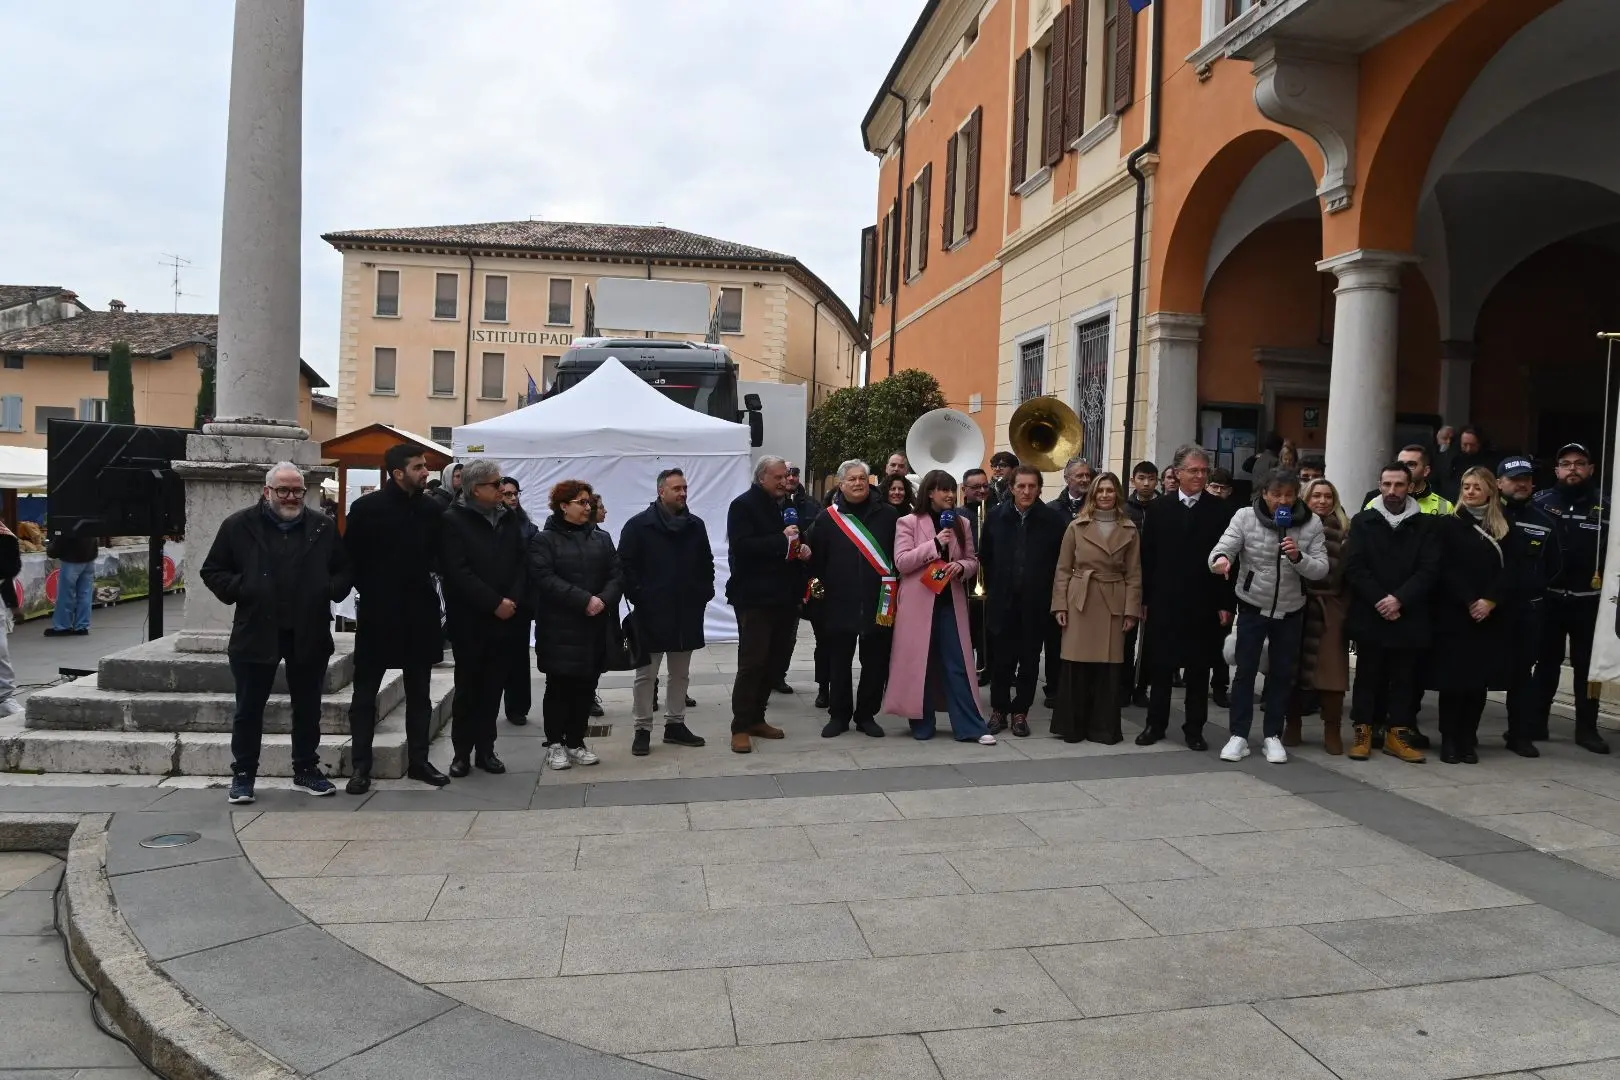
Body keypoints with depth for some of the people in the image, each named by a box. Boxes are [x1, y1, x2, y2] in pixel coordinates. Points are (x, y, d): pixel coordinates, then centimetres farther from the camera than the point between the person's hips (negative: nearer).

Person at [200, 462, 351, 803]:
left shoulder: (324, 527, 4)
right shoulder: (239, 525, 0)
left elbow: (343, 570, 12)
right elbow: (212, 571, 5)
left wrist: (332, 590, -7)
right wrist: (238, 590, -11)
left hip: (310, 634, 2)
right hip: (256, 633, -1)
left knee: (308, 709, 12)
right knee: (249, 709, 7)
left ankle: (306, 770, 26)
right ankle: (243, 774, 21)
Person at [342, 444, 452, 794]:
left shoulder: (432, 509, 1)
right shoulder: (366, 507, -7)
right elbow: (350, 557, -2)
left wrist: (425, 587, 2)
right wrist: (369, 591, 0)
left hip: (419, 612, 3)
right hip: (377, 612, -3)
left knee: (419, 692, 10)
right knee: (365, 692, 5)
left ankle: (418, 761, 20)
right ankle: (360, 765, 13)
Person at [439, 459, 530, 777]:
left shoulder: (509, 518, 9)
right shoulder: (453, 520, -6)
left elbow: (523, 562, 6)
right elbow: (457, 572, -14)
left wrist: (514, 600, -9)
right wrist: (495, 603, -16)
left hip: (506, 619, 4)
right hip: (469, 620, -4)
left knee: (493, 688, 8)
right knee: (468, 688, 4)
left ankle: (485, 749, 17)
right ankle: (461, 752, 14)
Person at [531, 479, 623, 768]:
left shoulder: (602, 539, 13)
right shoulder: (544, 540, -2)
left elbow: (617, 575, 5)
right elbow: (545, 579, -16)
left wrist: (604, 600, -15)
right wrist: (584, 600, -22)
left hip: (595, 628, 4)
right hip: (559, 629, -4)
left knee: (586, 688, 7)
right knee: (559, 687, 2)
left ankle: (576, 742, 19)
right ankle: (554, 744, 13)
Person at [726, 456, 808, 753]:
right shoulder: (743, 505, -7)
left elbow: (802, 540, 25)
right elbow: (741, 546, -20)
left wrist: (804, 549, 1)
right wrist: (782, 540, -19)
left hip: (785, 596, 7)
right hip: (755, 597, -7)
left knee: (775, 661, 11)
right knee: (752, 662, -6)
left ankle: (756, 718, 23)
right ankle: (740, 726, 2)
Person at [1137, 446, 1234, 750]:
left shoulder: (1219, 511, 1)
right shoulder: (1159, 508, 4)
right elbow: (1147, 556, 2)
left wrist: (1225, 604, -6)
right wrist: (1144, 598, -2)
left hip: (1203, 605, 0)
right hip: (1164, 601, 1)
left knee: (1199, 669, 7)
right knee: (1160, 666, 8)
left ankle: (1194, 728, 17)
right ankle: (1155, 724, 19)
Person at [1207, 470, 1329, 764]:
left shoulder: (1311, 523, -9)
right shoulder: (1245, 516, -12)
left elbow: (1321, 569, -9)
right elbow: (1222, 549, -22)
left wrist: (1299, 557, -30)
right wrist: (1220, 559, -46)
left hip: (1290, 611, 2)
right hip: (1252, 607, -1)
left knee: (1282, 673, 10)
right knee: (1245, 671, 2)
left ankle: (1272, 735, 22)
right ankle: (1239, 735, 10)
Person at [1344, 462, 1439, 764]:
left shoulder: (1424, 523, 6)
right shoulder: (1363, 521, 4)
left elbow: (1429, 568, -3)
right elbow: (1354, 567, -4)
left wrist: (1400, 599, -15)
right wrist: (1379, 600, -14)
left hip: (1409, 615, 1)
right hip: (1369, 614, -1)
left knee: (1404, 677, 6)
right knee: (1368, 676, 5)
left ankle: (1397, 734, 15)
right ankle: (1363, 732, 11)